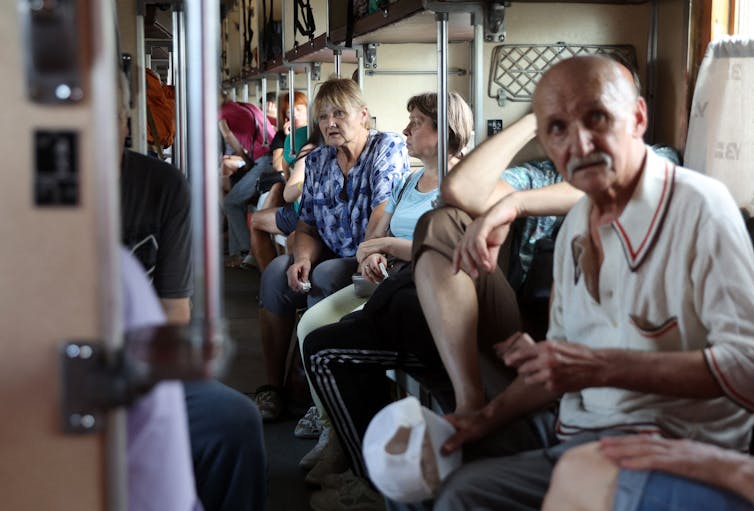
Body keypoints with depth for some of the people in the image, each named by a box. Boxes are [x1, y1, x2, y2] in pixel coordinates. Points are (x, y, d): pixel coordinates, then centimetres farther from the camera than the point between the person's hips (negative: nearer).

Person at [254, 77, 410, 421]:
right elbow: (307, 227, 10)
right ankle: (273, 387, -10)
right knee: (276, 273, -17)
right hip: (330, 259, 6)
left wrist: (365, 262, -31)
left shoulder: (389, 148, -8)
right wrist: (303, 259, -12)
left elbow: (382, 216, -21)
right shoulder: (317, 161, 11)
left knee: (324, 278, -31)